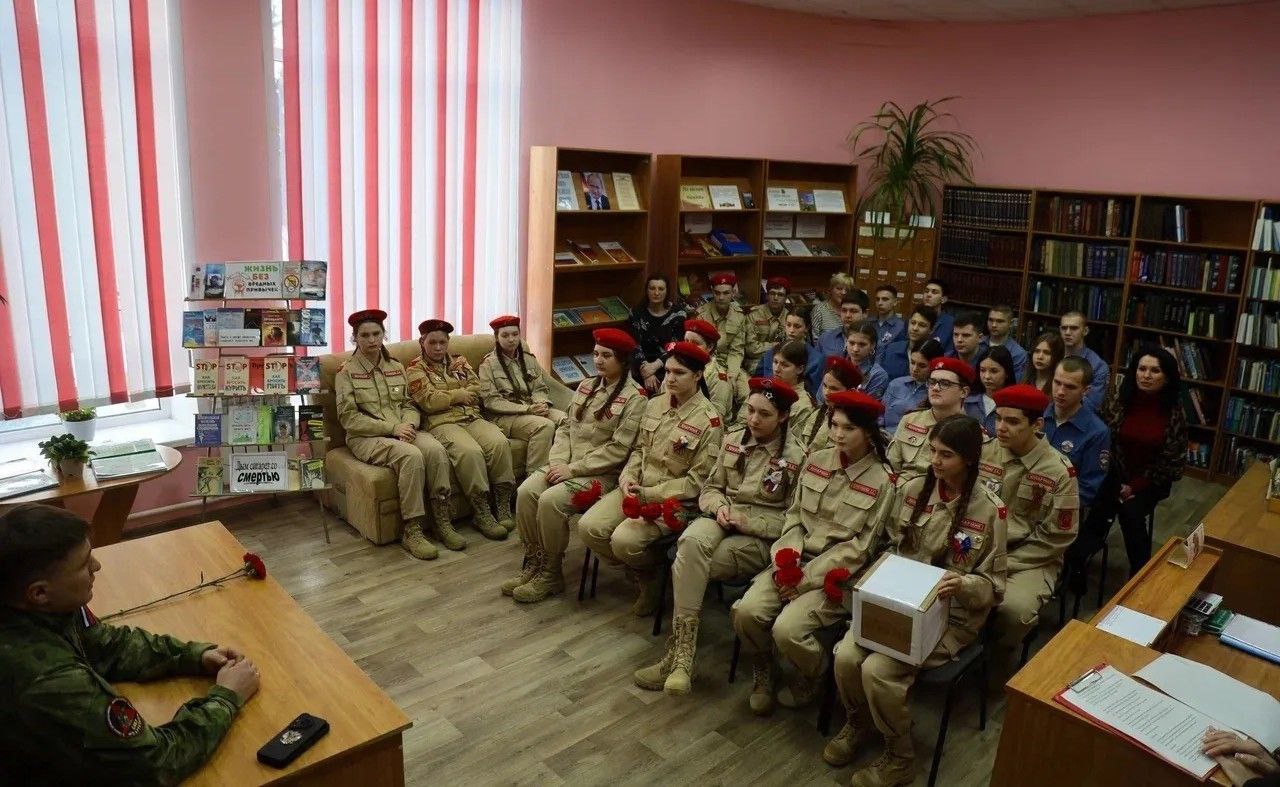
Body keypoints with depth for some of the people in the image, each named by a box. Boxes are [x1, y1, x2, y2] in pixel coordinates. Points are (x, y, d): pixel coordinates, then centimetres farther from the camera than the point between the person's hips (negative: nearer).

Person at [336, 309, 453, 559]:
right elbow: (349, 419, -6)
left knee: (436, 449, -29)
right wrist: (392, 428, -16)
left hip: (403, 430, 4)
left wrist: (408, 425, -10)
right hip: (366, 437, -4)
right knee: (411, 455, -35)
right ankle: (412, 531, -29)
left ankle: (443, 522, -22)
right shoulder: (346, 371, 1)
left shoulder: (396, 367, 17)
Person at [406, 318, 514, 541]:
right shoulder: (416, 369, 8)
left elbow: (477, 389, 9)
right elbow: (429, 401, -8)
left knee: (500, 443, -25)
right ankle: (482, 514, -25)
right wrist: (460, 394, -1)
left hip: (472, 418, 5)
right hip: (442, 423, -5)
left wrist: (446, 395, -2)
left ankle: (504, 507, -18)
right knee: (470, 452, -34)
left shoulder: (459, 361, 23)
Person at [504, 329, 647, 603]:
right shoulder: (586, 386, 13)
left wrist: (573, 469, -17)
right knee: (525, 491, -18)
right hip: (568, 465, 7)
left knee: (551, 500, -27)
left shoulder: (634, 397, -10)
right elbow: (565, 427, 13)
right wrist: (558, 461, -6)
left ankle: (551, 574, -8)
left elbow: (618, 449, -16)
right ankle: (533, 563, -3)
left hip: (602, 472, -6)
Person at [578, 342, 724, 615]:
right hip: (637, 488, 6)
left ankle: (652, 574, 8)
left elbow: (697, 481, -13)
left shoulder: (709, 421, -13)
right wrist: (628, 477, -6)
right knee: (588, 527, -13)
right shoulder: (655, 404, 7)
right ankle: (638, 573, 10)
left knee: (624, 540, -27)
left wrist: (648, 495, -17)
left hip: (674, 499, -6)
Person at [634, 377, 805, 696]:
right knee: (691, 542, -33)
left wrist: (746, 521, -15)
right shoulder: (733, 439, 9)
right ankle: (682, 654, -32)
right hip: (720, 520, 4)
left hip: (759, 537, -4)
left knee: (686, 565, -28)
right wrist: (720, 506, -8)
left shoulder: (796, 457, -6)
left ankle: (679, 653, -16)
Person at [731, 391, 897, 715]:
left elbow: (860, 547, -11)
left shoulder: (882, 482, -9)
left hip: (837, 575, -4)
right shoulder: (815, 460, 5)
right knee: (746, 612, -18)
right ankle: (762, 669, 14)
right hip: (794, 563, 5)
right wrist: (785, 560, -9)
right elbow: (794, 516, 8)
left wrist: (806, 577, -15)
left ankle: (811, 678, 11)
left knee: (787, 629, -24)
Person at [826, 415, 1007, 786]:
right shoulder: (912, 489, -1)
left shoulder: (989, 510, -13)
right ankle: (858, 723, 14)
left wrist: (963, 585, -28)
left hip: (952, 616, -4)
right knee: (846, 656, -18)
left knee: (877, 670, -24)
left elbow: (994, 586, -7)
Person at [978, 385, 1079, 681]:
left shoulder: (1060, 471, -13)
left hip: (1031, 559, -3)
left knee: (1014, 610, -31)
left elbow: (1056, 538, -10)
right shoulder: (985, 452, -1)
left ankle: (1000, 654, 2)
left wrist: (1004, 562, -14)